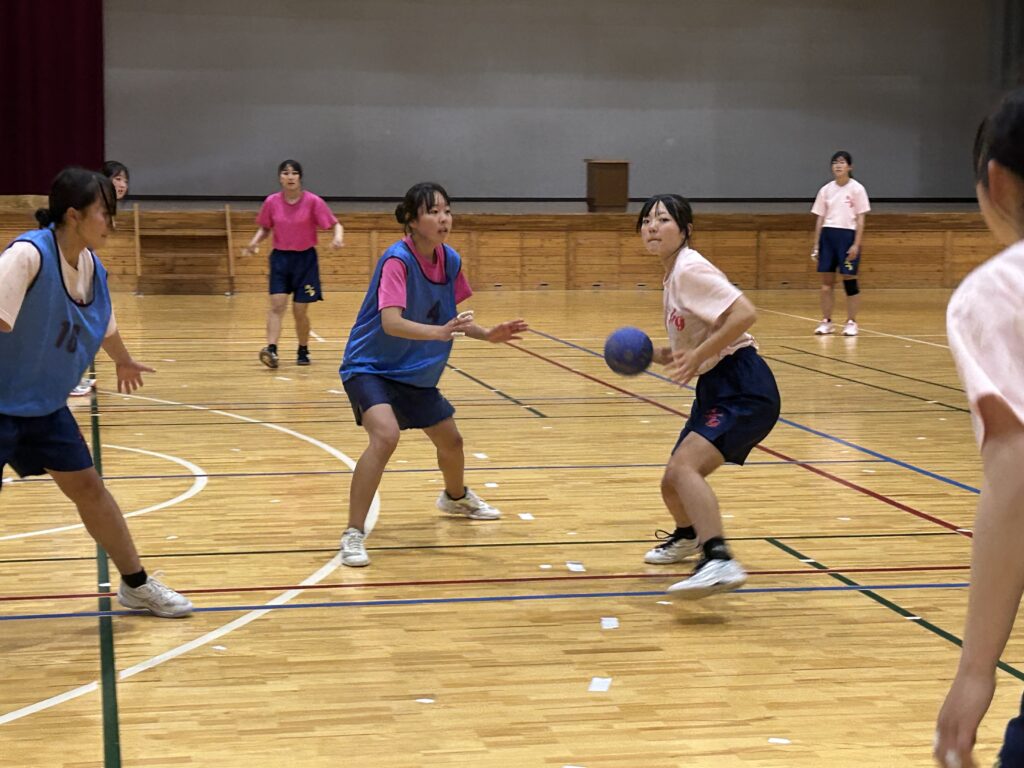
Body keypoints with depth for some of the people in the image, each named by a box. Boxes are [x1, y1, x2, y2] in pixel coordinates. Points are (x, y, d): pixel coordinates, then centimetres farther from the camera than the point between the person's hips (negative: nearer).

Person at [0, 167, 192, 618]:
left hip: (46, 405, 7)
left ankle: (136, 585, 30)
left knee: (88, 487, 15)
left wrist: (124, 362, 36)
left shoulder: (91, 266, 0)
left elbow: (103, 323, 19)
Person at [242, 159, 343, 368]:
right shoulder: (272, 202, -2)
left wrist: (338, 237, -27)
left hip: (305, 259, -1)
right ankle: (271, 350, -22)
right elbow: (265, 228, 13)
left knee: (300, 310, 2)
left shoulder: (313, 201, -9)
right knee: (277, 305, -13)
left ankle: (303, 351, 22)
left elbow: (335, 224, -6)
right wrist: (254, 242, -6)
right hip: (280, 258, 1)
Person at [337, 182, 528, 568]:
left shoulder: (450, 261, -4)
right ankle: (353, 535, -25)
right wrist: (438, 333, -52)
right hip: (371, 367, -8)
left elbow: (449, 317, 9)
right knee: (386, 435, -32)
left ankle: (456, 497, 54)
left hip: (416, 373, 8)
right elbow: (391, 322, -38)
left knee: (450, 440, 20)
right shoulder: (397, 261, -26)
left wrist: (488, 334, -5)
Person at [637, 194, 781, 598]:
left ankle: (719, 562, -40)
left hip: (743, 387, -10)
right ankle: (687, 535, 51)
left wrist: (697, 356, -24)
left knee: (684, 466, -29)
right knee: (673, 482, 19)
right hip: (715, 389, 10)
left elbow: (744, 313, -24)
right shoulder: (673, 276, 16)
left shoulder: (690, 269, -12)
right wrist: (652, 353, 5)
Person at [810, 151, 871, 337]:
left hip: (847, 236, -4)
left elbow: (860, 219, -4)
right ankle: (826, 322, 11)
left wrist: (856, 244, -12)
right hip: (828, 235, 4)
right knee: (826, 281, 4)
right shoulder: (826, 190, 8)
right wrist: (816, 246, 8)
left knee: (849, 281, -1)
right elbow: (820, 219, 11)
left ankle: (851, 322, 7)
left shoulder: (857, 189, -2)